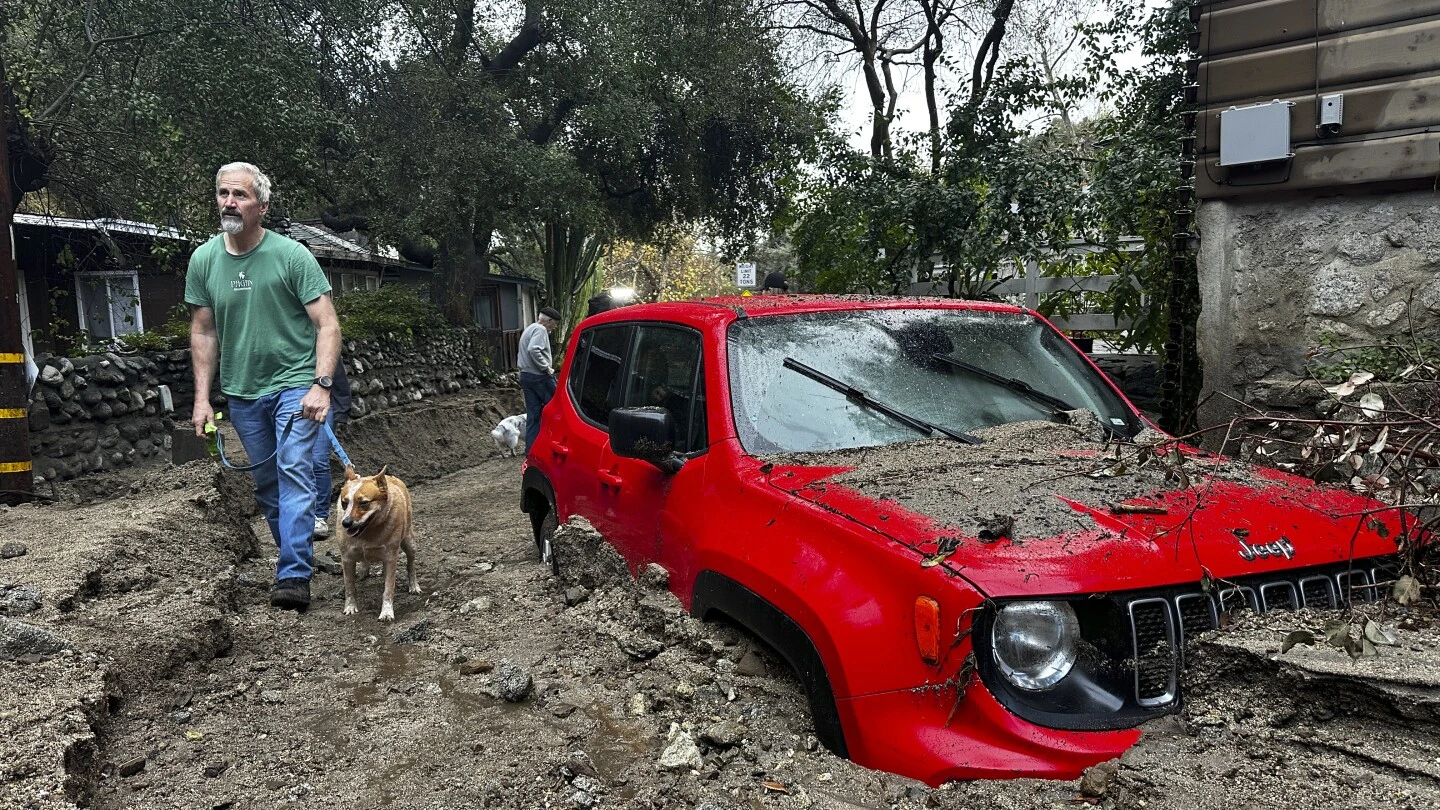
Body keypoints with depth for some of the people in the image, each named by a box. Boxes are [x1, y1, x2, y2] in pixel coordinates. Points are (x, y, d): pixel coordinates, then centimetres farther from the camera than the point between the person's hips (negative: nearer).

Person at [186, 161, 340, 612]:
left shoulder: (291, 255, -11)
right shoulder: (203, 260, 2)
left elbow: (328, 325, -13)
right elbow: (203, 333, 9)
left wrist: (320, 385, -23)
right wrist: (202, 397, 4)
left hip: (294, 384, -5)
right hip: (241, 391, 5)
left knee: (294, 471, -16)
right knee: (265, 483, 13)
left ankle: (293, 576, -17)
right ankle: (295, 555, 29)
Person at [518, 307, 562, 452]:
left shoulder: (529, 329, 22)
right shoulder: (540, 329, -11)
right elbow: (533, 350, -28)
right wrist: (546, 368, -20)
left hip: (525, 375, 9)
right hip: (539, 376, -9)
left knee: (532, 413, 8)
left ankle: (531, 446, 8)